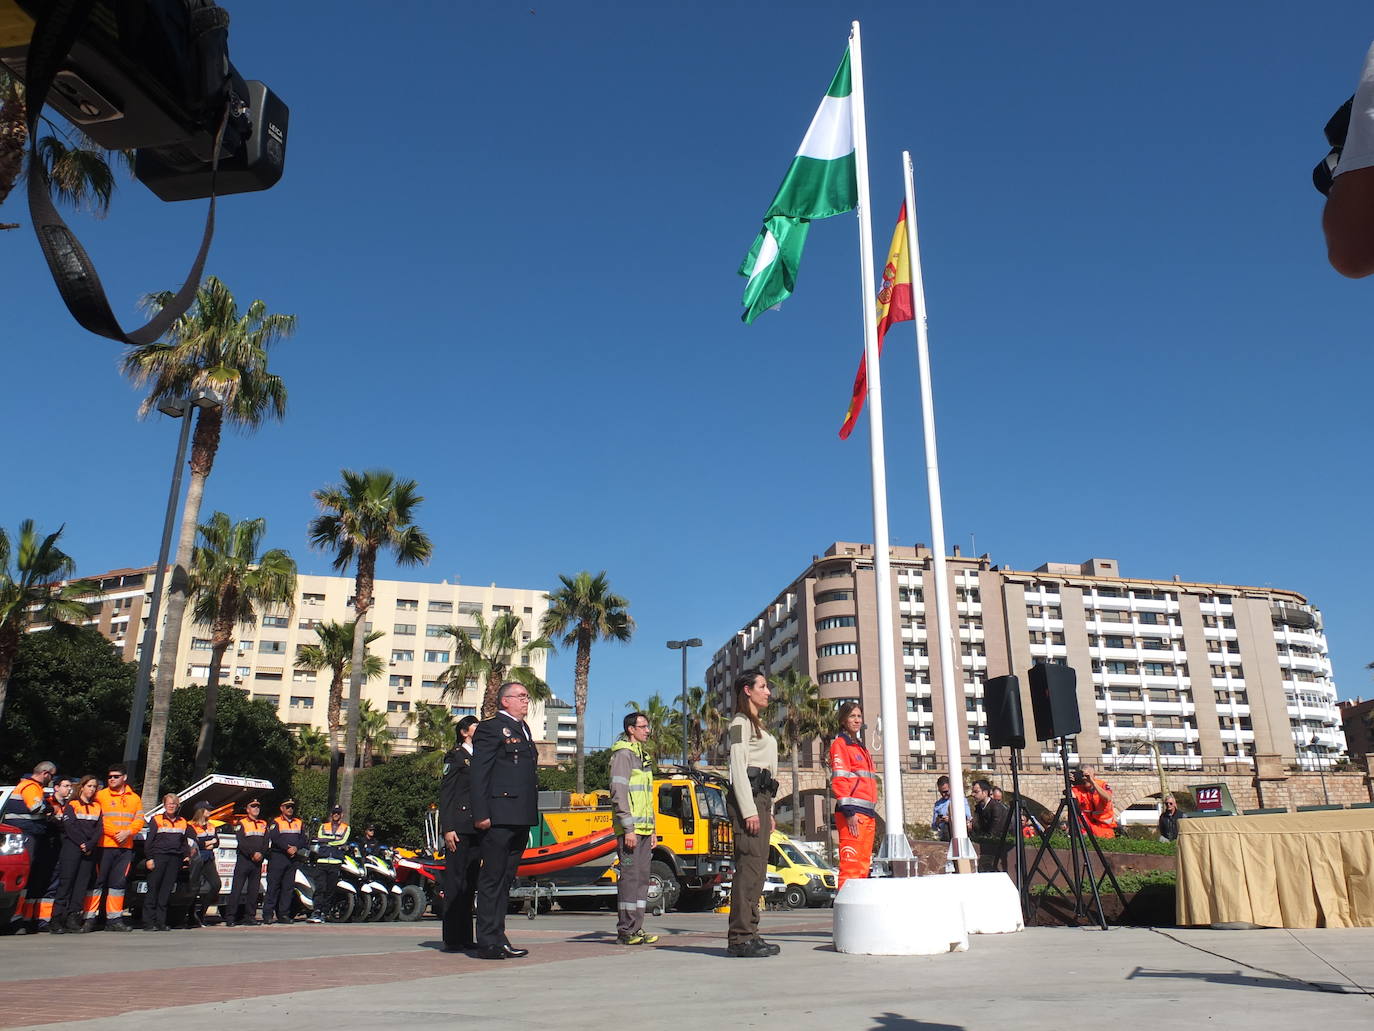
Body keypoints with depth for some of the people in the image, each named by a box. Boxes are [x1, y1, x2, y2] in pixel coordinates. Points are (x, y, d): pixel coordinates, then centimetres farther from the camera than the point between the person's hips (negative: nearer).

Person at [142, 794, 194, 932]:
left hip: (175, 859, 3)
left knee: (167, 890, 2)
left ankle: (161, 922, 6)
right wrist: (148, 858, -7)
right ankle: (148, 922, -3)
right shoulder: (156, 820, 6)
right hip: (158, 857, -3)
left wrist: (187, 855, 11)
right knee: (153, 888, -6)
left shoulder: (183, 822, 17)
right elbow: (149, 840, 1)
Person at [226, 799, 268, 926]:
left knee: (254, 890, 6)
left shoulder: (263, 824, 16)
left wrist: (261, 854, -9)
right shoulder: (241, 824, 1)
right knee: (237, 889, -8)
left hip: (258, 862, 5)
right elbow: (241, 843, -10)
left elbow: (266, 842, 9)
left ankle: (250, 916, 11)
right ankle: (230, 917, -6)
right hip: (243, 860, -5)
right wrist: (253, 853, -17)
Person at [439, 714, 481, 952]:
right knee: (455, 881, -6)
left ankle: (466, 938, 12)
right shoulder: (456, 756, 1)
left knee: (470, 883, 8)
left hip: (476, 828, 7)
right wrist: (447, 828, -14)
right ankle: (452, 939, -3)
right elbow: (445, 794, -6)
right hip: (458, 828, -7)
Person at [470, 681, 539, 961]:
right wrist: (481, 814, -18)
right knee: (492, 879, -3)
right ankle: (488, 942, 1)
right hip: (499, 818, -9)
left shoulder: (523, 729, 21)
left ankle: (498, 939, 18)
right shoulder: (491, 728, -5)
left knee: (505, 879, 12)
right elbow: (479, 773, -11)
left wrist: (531, 815, 17)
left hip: (520, 819, 9)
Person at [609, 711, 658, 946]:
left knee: (642, 878, 9)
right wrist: (628, 829, -19)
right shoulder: (623, 754, -8)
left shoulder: (643, 756, 20)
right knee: (630, 876, -7)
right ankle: (625, 931, -2)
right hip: (630, 828, -9)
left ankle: (636, 929, 14)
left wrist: (651, 829, 19)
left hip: (643, 828, 9)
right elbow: (618, 794, -15)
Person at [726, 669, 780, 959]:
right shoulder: (741, 722, -4)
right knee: (749, 865, -14)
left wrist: (768, 811, 21)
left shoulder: (757, 725, 26)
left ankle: (749, 935, 9)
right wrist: (749, 810, -20)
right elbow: (738, 768, -13)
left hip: (761, 797, 10)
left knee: (757, 869, 7)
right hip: (747, 796, -10)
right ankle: (741, 938, -14)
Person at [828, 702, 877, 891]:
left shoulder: (861, 748, 24)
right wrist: (848, 812, -19)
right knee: (851, 864, -13)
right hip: (852, 812, -9)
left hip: (867, 814, 9)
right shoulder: (840, 744, -2)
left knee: (863, 865, 10)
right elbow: (838, 781, -12)